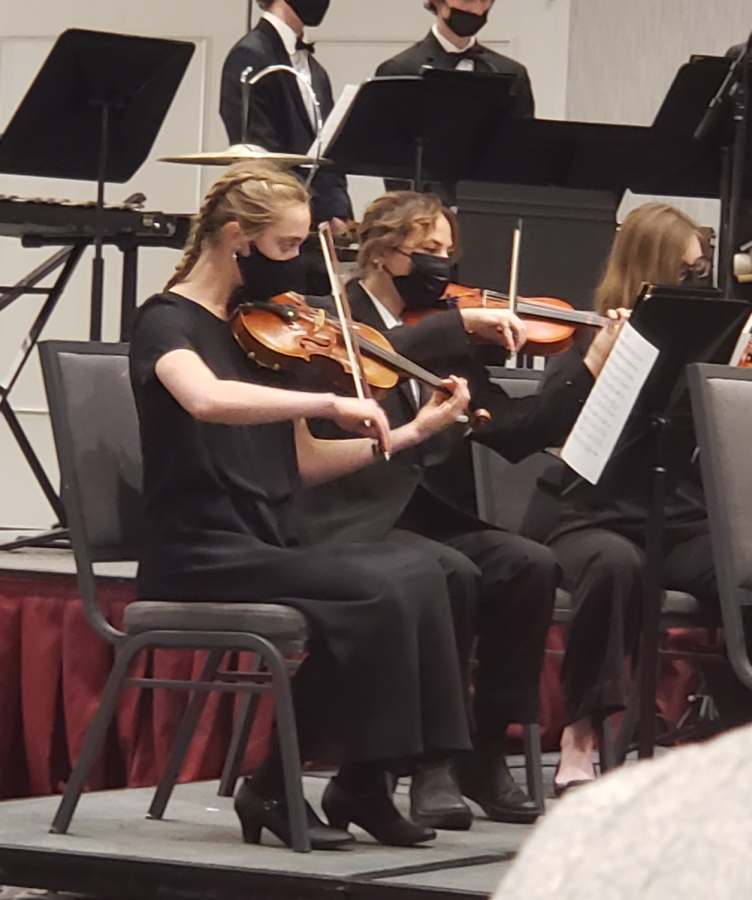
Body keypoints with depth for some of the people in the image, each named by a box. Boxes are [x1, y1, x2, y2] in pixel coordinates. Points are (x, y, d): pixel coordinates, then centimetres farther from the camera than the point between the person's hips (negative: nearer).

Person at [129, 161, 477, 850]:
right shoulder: (169, 322, -7)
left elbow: (304, 462, 16)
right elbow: (207, 400, -31)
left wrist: (410, 433, 7)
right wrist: (330, 402, -33)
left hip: (266, 548, 7)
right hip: (197, 559, -7)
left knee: (415, 572, -16)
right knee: (375, 591, -25)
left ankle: (365, 782, -13)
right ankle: (275, 788, -12)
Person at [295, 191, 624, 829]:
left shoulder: (445, 344, 17)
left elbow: (515, 433, 8)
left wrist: (592, 366, -1)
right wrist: (460, 323, -25)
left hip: (435, 521, 6)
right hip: (352, 525, -6)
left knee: (529, 565, -19)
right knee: (452, 575, -31)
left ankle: (485, 754, -12)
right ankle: (432, 762, -22)